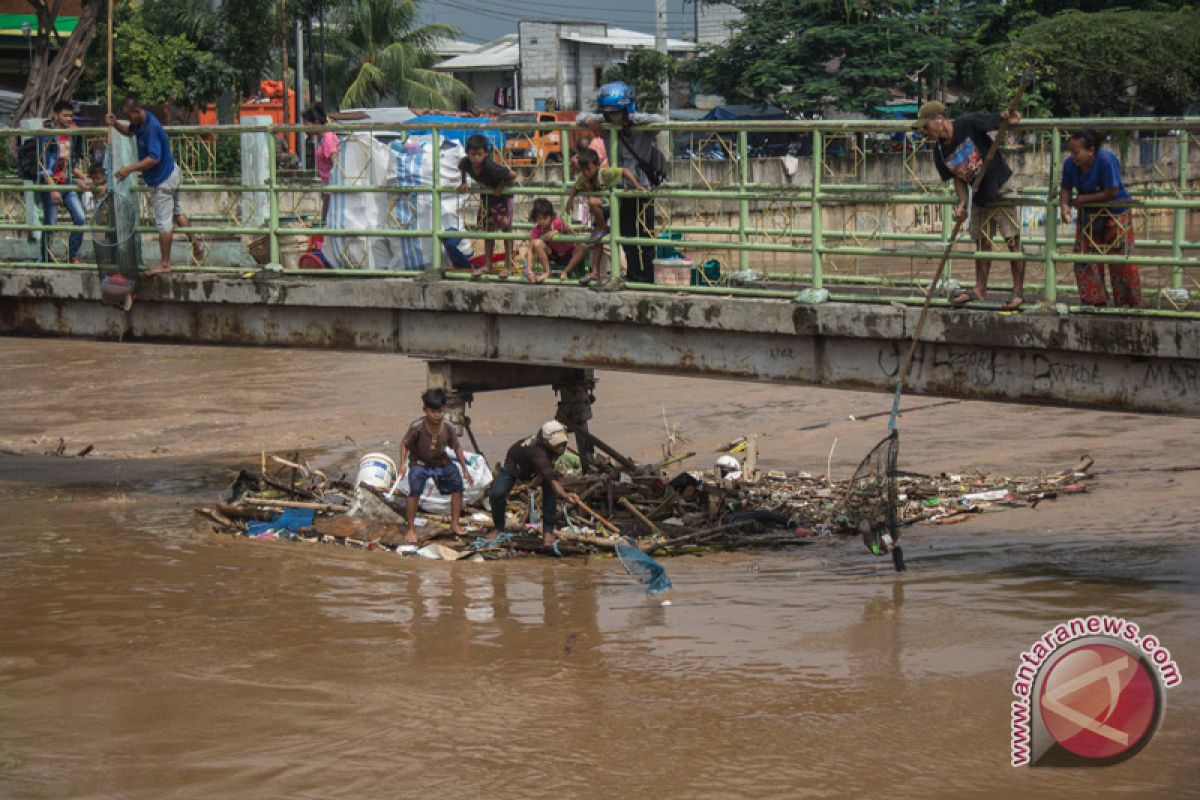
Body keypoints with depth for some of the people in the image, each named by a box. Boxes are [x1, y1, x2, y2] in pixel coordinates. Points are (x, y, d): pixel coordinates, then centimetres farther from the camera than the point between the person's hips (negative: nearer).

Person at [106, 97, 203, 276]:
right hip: (170, 174, 10)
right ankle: (196, 244, 34)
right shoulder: (141, 122, 0)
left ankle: (164, 264, 7)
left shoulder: (152, 128, -30)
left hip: (162, 180, -10)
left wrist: (129, 169, -32)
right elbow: (128, 131, 22)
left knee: (163, 223, -1)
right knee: (177, 212, 23)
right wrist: (115, 124, 2)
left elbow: (154, 158, -34)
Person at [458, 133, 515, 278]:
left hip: (503, 195, -6)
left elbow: (512, 176, -33)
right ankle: (488, 264, 21)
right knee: (488, 229, 13)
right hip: (487, 197, 6)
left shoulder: (490, 167, -40)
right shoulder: (466, 163, -22)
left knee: (506, 228, 1)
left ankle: (508, 266, 8)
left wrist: (501, 188, -23)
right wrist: (464, 183, -3)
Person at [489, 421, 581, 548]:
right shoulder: (537, 451, -50)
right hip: (514, 467, -5)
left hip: (535, 470, 5)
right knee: (497, 494, -23)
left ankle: (548, 531, -12)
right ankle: (499, 528, 6)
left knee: (550, 489, -23)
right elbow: (551, 478, -64)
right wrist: (564, 495, -80)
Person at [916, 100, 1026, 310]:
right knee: (982, 242, 14)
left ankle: (1018, 291, -3)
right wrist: (963, 204, -8)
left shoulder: (969, 125, -21)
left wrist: (1010, 118, -37)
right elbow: (958, 179, 5)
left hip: (1001, 189, -7)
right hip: (979, 197, 7)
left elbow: (1001, 120, -14)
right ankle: (980, 290, 22)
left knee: (1013, 241, -6)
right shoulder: (940, 151, -2)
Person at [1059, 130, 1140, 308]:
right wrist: (1064, 205, -21)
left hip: (1115, 212, -6)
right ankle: (1095, 301, 14)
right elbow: (1065, 188, 0)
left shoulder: (1107, 160, -27)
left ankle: (1132, 304, 10)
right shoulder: (1070, 164, -11)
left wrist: (1084, 198, -20)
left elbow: (1111, 192, -25)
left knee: (1121, 261, -3)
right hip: (1088, 214, 6)